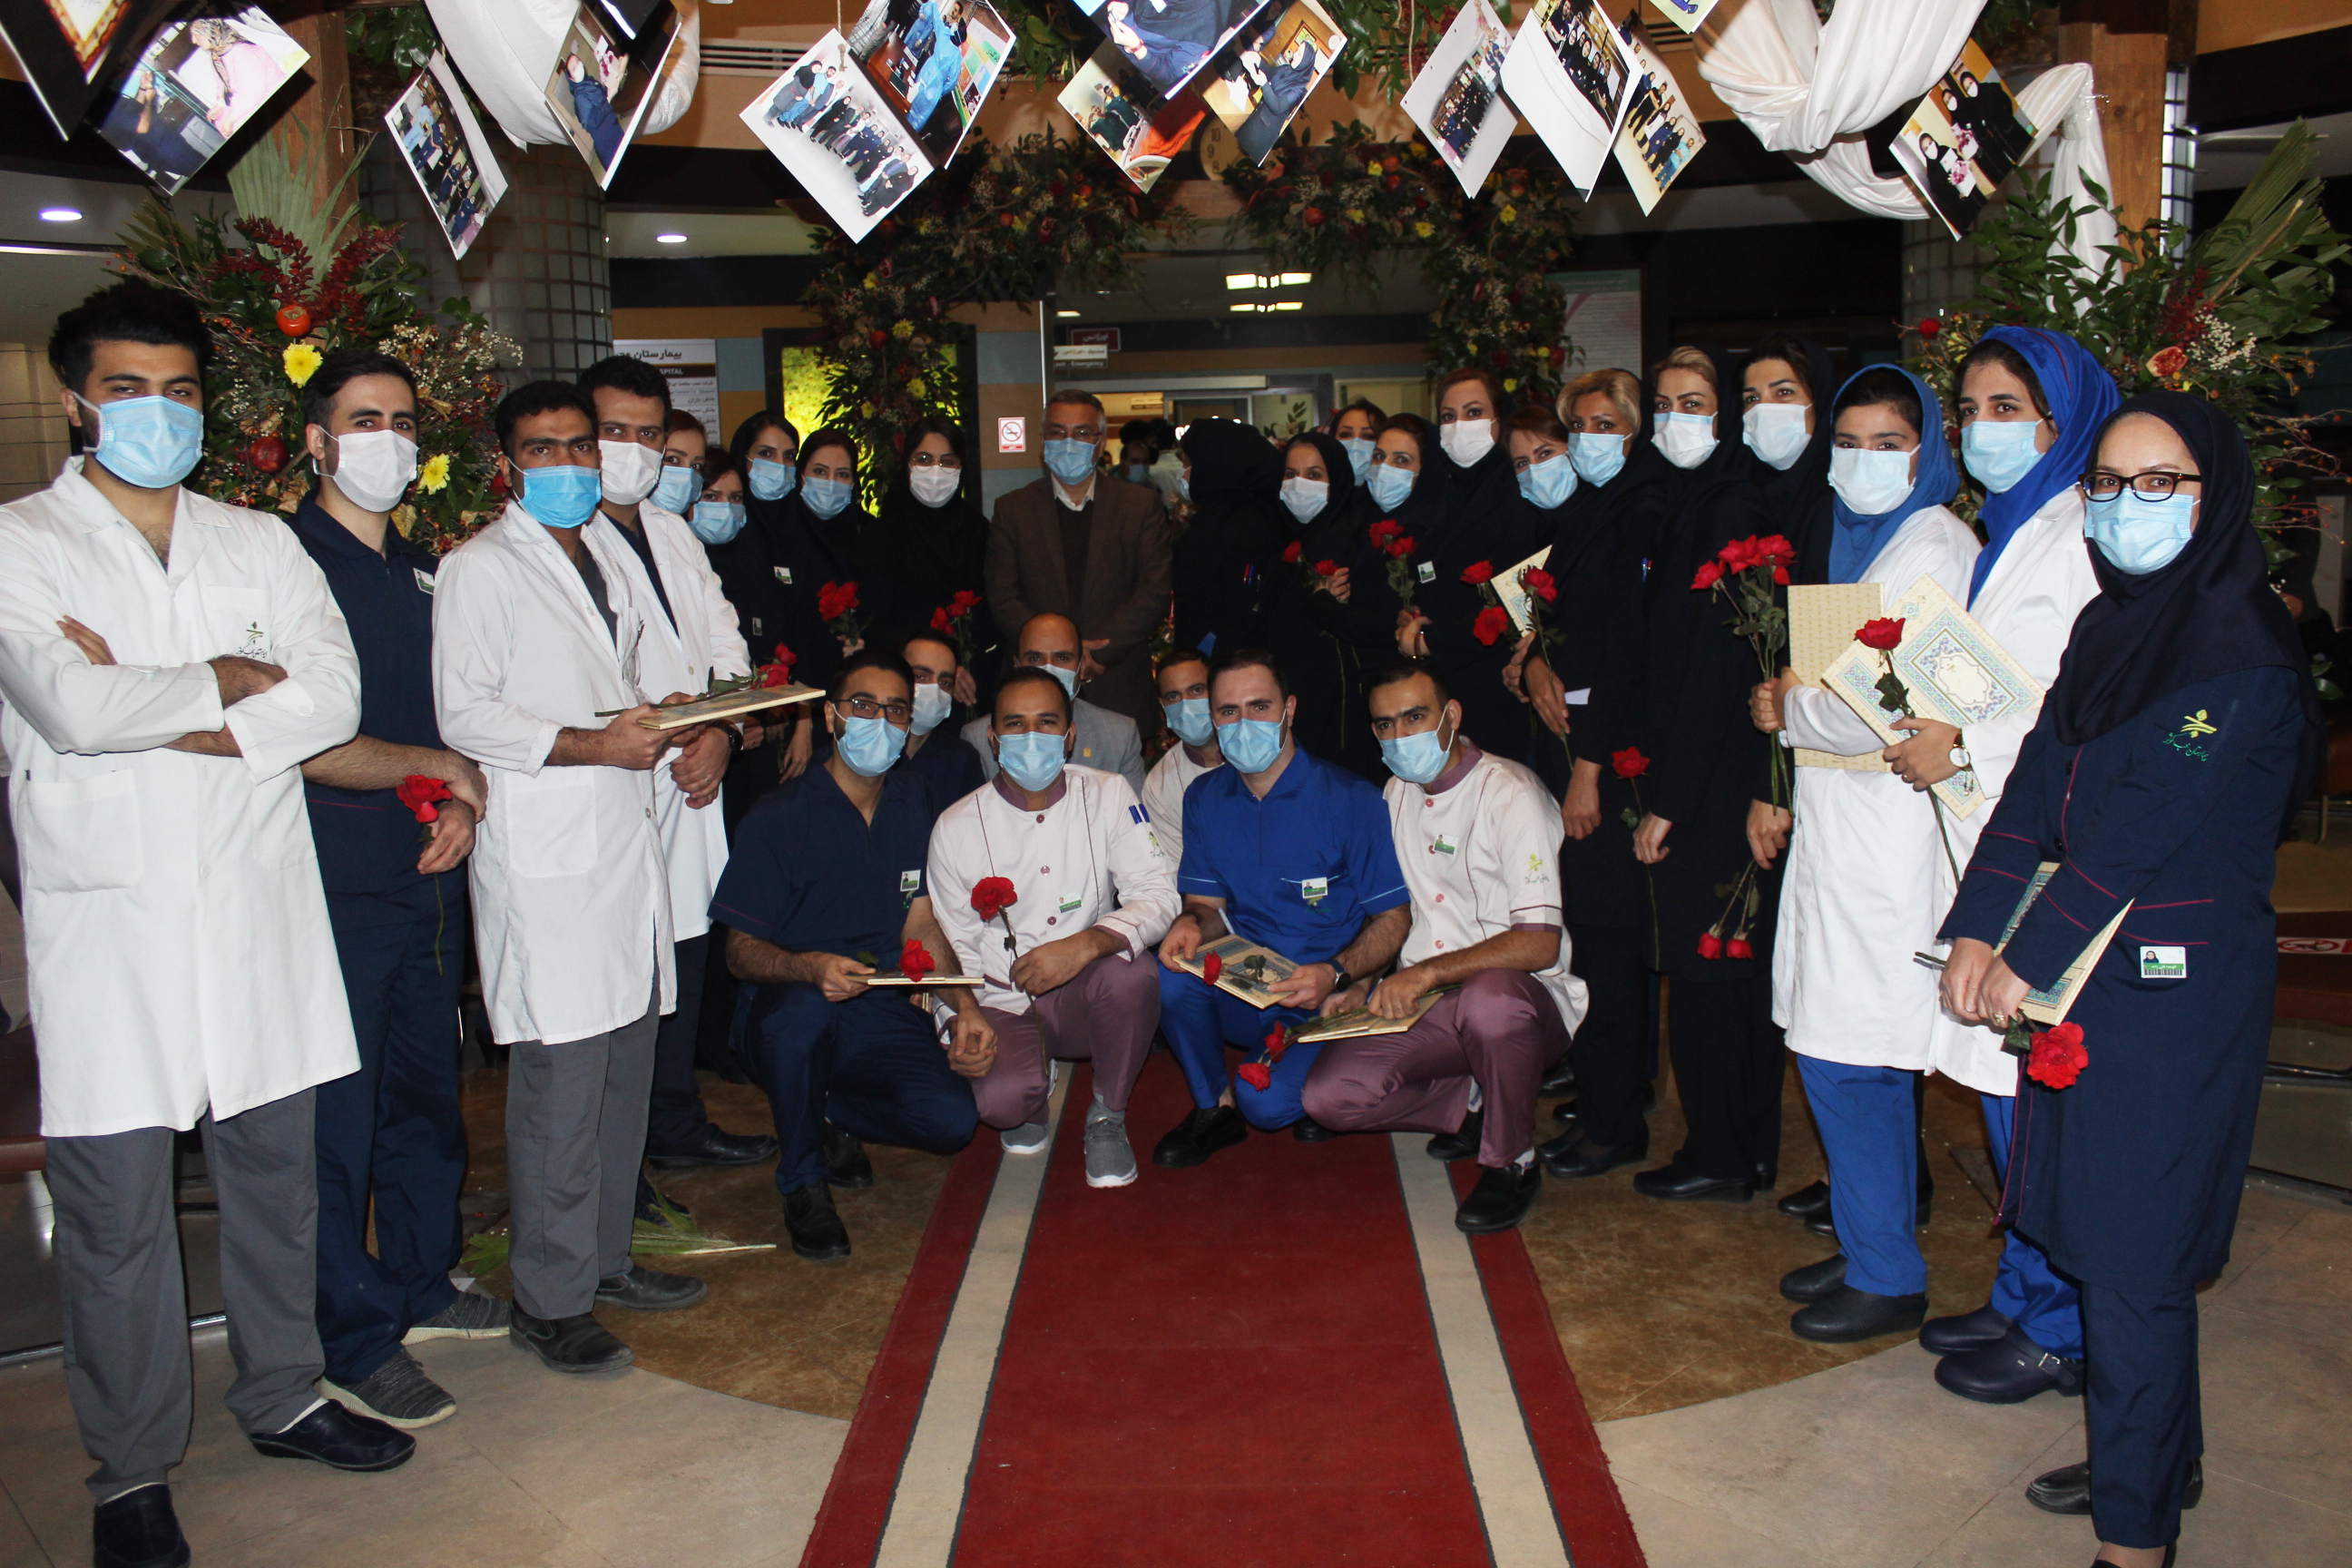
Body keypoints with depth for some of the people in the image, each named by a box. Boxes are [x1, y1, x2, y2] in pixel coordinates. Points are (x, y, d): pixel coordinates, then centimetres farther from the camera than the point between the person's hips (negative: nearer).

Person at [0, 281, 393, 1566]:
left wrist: (155, 713, -13)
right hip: (106, 919, -3)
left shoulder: (258, 543, 10)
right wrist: (234, 680, -6)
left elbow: (333, 695, -4)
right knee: (115, 1208, 4)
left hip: (257, 902, 4)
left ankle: (281, 1399, 32)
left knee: (274, 1170, 14)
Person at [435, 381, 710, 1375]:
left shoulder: (611, 554, 19)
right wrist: (591, 744, -18)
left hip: (626, 836, 7)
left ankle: (607, 1257, 27)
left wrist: (657, 726, 4)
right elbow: (465, 715, -11)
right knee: (561, 1082, -5)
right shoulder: (478, 568, -4)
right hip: (542, 857, -7)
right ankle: (551, 1301, 8)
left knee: (626, 1067, 12)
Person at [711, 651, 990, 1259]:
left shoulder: (914, 802, 7)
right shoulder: (781, 816, -9)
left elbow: (921, 924, 8)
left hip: (884, 1012, 4)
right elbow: (741, 950, -11)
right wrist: (811, 967, -33)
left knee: (952, 1120, -21)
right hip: (790, 1011, -4)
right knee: (803, 1009, -39)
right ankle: (803, 1182, -12)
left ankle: (833, 1116, 13)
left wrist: (966, 1007, -8)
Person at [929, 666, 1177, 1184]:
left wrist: (1087, 944, -32)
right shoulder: (957, 826, -2)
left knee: (1132, 974, -33)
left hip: (1088, 996, 1)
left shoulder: (1106, 796, -3)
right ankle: (1035, 1088, 12)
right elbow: (952, 945, 4)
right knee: (1001, 1098, -30)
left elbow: (1158, 894, -13)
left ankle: (1108, 1115, -4)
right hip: (1005, 1004, 0)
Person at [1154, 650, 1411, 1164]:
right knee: (1167, 972, -27)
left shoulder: (1352, 801, -11)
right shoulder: (1204, 799, 4)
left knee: (1268, 1102, -29)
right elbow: (1208, 904, 9)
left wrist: (1335, 974, -27)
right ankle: (1214, 1105, -1)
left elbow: (1393, 918, -9)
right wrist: (1192, 924, -17)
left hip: (1327, 1003, -4)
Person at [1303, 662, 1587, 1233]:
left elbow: (1540, 945, -21)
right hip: (1420, 1004, 6)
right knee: (1327, 1096, -17)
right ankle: (1471, 1107, 8)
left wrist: (1429, 972, -29)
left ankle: (1511, 1162, -14)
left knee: (1489, 998, -42)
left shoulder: (1509, 793, -13)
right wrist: (1361, 983, 3)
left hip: (1522, 993, -6)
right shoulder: (1397, 793, 11)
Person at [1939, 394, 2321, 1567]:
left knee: (2131, 1254, -1)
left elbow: (2149, 831, -19)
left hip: (2173, 985, -7)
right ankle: (2155, 1461, 35)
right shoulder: (2106, 625, 10)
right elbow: (2037, 785, 5)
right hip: (2080, 968, 7)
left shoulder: (2245, 651, -15)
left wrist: (2032, 960, -15)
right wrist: (1977, 931, -5)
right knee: (2096, 1220, 16)